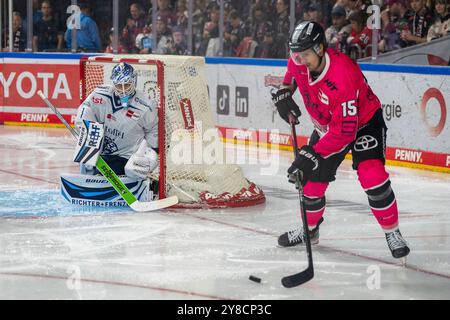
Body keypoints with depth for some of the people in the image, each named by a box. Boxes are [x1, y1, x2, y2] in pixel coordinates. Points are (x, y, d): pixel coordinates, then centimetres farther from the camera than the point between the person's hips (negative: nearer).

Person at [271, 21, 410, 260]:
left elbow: (345, 131, -38)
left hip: (364, 122, -7)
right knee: (312, 180, 4)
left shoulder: (343, 76, -40)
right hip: (326, 125, 7)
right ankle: (309, 229, 29)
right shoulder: (299, 62, -18)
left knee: (371, 176, -24)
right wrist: (284, 92, -5)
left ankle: (392, 233, -9)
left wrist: (313, 154, -39)